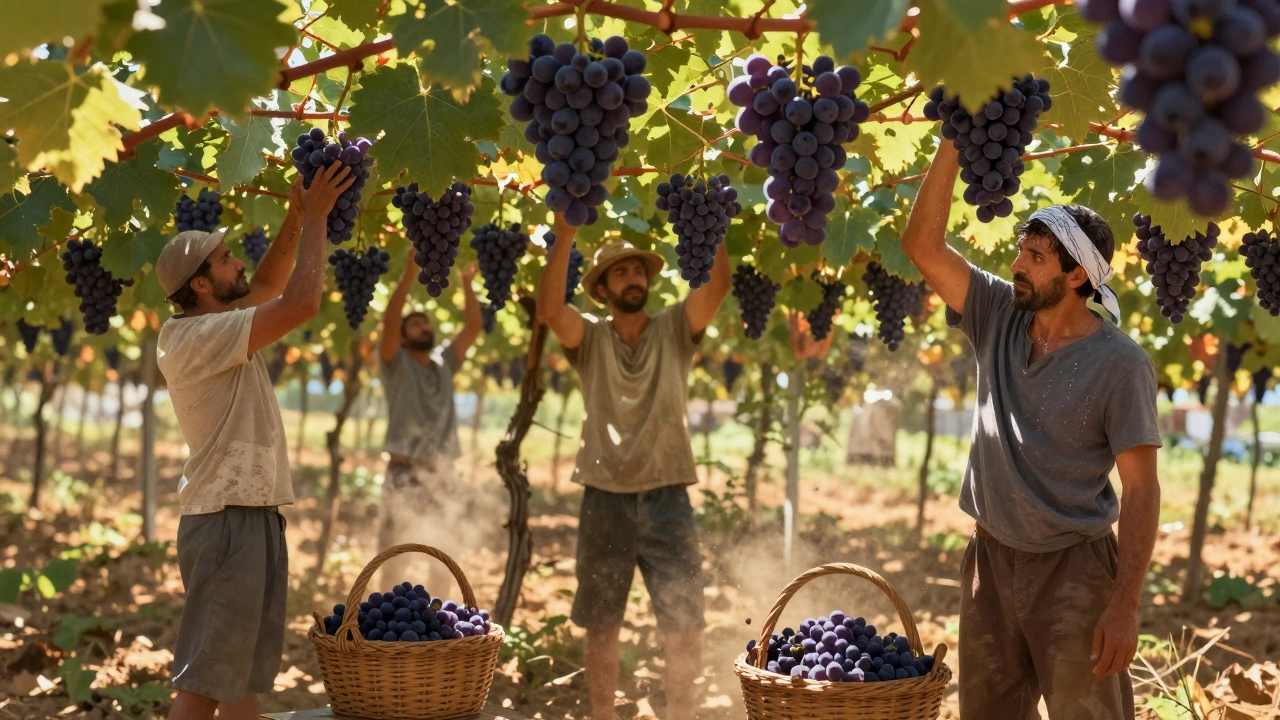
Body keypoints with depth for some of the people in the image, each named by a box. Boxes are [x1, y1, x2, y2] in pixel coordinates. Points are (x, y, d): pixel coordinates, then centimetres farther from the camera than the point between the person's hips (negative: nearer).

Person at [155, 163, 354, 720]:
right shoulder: (199, 337, -15)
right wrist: (315, 219, -10)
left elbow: (267, 286, 28)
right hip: (228, 520, -10)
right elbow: (301, 303, -22)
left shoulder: (216, 330, 12)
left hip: (255, 514, 10)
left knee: (244, 674, 14)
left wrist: (294, 220, 15)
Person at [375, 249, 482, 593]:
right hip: (404, 475, -5)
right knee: (397, 557, -2)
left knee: (444, 558, 9)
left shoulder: (444, 362, 12)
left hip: (442, 475, 5)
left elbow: (473, 327, 6)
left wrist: (467, 283, -4)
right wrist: (410, 272, -21)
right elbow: (389, 321, -16)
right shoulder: (396, 364, 0)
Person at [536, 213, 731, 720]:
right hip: (605, 500, 0)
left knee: (685, 627, 0)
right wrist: (564, 238, -23)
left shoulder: (675, 329, 5)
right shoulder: (589, 339, 3)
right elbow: (548, 309, -17)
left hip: (667, 499, 0)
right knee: (601, 627, 10)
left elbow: (718, 284, -11)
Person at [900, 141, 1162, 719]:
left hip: (1073, 565, -5)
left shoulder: (1120, 364, -13)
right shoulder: (998, 316, 1)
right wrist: (952, 145, -13)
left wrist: (1125, 606, -20)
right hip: (992, 556, 5)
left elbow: (1141, 490, -14)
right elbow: (922, 244, -5)